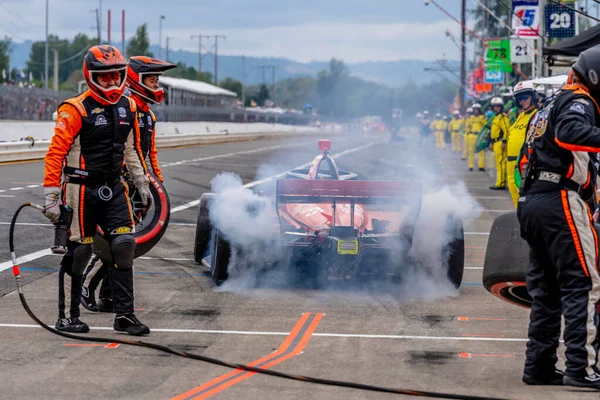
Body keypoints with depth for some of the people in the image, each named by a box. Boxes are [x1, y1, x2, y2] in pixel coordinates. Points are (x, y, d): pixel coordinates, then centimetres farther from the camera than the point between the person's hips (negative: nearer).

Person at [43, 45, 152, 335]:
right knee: (78, 252, 0)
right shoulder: (75, 110, -13)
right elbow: (55, 153, -14)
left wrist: (142, 184, 21)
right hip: (81, 191, -6)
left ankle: (124, 314, 4)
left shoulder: (127, 107, 8)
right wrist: (50, 197, -16)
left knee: (124, 246, -3)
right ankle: (67, 317, 13)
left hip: (113, 189, 6)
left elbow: (131, 149, 21)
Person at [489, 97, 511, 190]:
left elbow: (506, 130, -19)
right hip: (496, 143, 11)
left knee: (501, 163, -11)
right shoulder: (496, 117, 22)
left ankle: (500, 183, -14)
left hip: (500, 143, -11)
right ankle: (501, 183, 15)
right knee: (499, 163, 11)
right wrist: (492, 143, 26)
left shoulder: (503, 117, -10)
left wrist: (504, 142, -24)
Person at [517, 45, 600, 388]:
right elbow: (570, 133, -28)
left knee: (545, 288, 13)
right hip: (562, 202, -10)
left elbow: (525, 161, 26)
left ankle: (539, 365, 14)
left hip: (532, 203, 10)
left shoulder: (551, 106, 25)